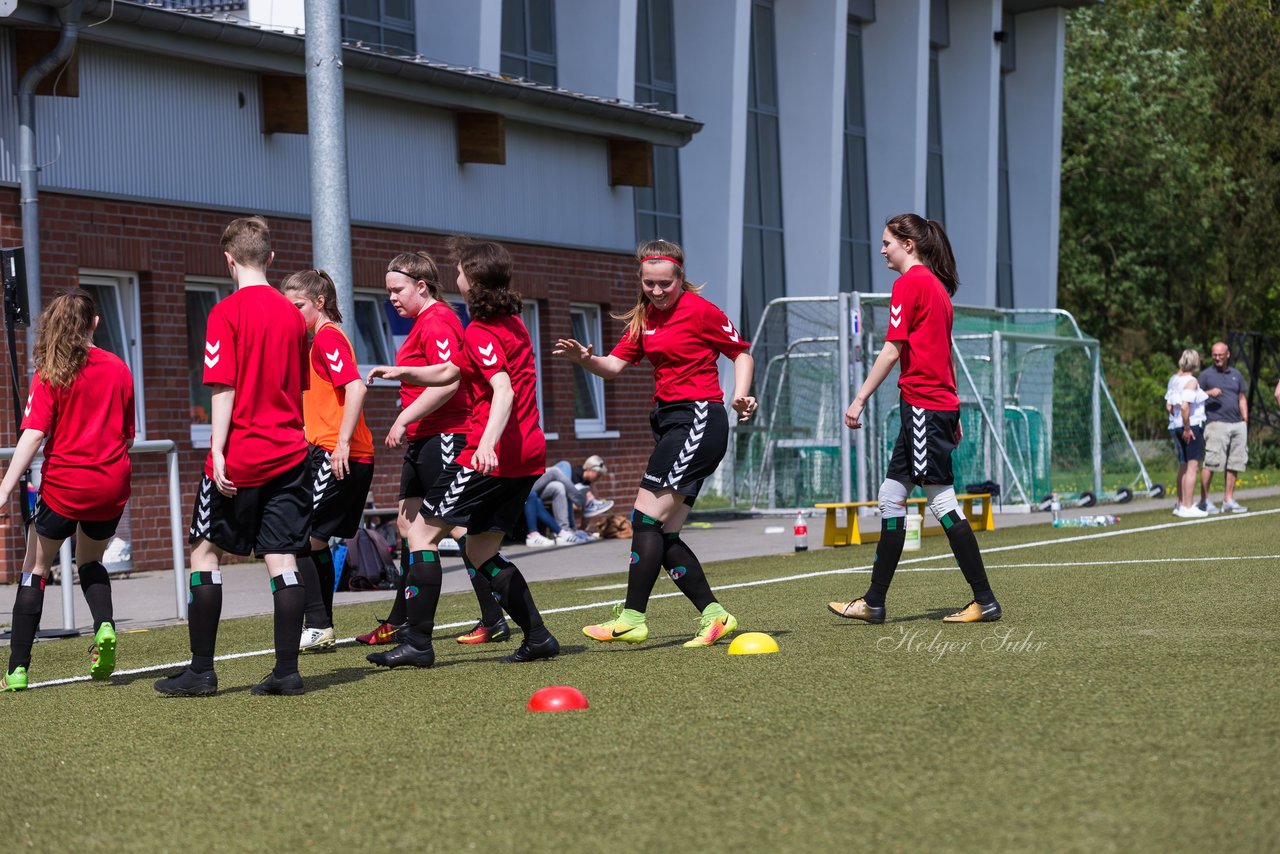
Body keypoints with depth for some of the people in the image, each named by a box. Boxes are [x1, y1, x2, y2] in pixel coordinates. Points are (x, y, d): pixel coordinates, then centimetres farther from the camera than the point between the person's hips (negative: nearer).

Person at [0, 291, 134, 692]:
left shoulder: (49, 374, -7)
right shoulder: (118, 369, 3)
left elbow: (34, 435, -16)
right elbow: (128, 436, 8)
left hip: (64, 483, -3)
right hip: (111, 486, 3)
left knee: (35, 569, 8)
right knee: (90, 561, 26)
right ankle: (104, 625, -3)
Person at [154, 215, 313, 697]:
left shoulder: (227, 313, -8)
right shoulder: (291, 314, 9)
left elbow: (224, 388, -14)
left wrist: (218, 453, -14)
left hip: (240, 459, -5)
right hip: (289, 454, 5)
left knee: (206, 553, 6)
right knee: (282, 560, 3)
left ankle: (201, 671, 6)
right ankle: (287, 671, 0)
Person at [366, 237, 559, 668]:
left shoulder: (481, 333, -12)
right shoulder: (512, 323, 18)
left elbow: (504, 391, -28)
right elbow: (448, 372, 27)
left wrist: (488, 443, -41)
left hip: (492, 455, -9)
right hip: (526, 454, 9)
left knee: (426, 531, 0)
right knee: (480, 551, 15)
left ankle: (417, 643, -2)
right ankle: (537, 637, 7)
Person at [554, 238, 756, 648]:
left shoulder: (700, 310, -7)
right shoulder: (644, 317, 13)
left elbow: (742, 354, 1)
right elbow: (614, 365, 7)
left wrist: (739, 396, -15)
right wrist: (585, 359, -13)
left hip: (699, 419, -8)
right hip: (670, 421, 8)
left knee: (647, 518, -13)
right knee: (665, 535, 3)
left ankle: (632, 618, -12)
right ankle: (715, 616, 8)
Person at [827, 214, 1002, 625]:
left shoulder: (909, 283, -9)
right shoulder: (937, 284, 18)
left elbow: (893, 349, -14)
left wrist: (860, 399, -12)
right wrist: (952, 415, 22)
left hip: (923, 406, -10)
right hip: (939, 404, 10)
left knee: (942, 499, -7)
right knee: (891, 495, 11)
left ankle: (985, 601, -5)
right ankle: (874, 602, 14)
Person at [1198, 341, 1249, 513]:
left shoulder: (1236, 374, 18)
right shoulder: (1206, 374, 4)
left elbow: (1242, 398, 20)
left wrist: (1245, 419, 11)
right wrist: (1209, 393, -15)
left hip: (1237, 423, 5)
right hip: (1216, 423, -5)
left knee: (1234, 463, 3)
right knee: (1210, 463, -11)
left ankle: (1228, 500, 9)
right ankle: (1204, 500, -7)